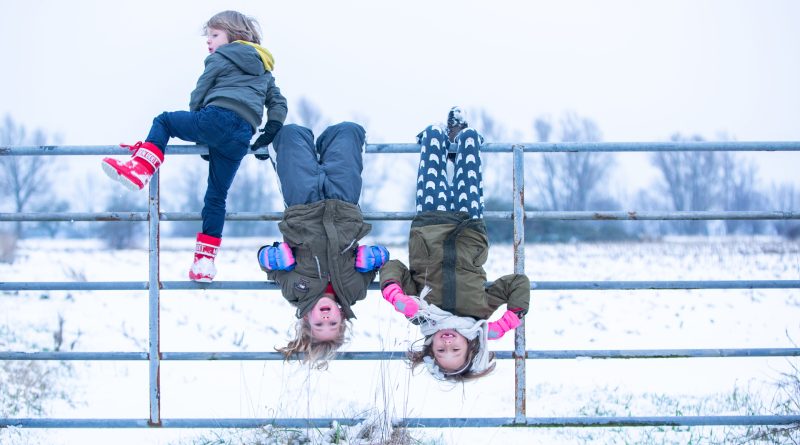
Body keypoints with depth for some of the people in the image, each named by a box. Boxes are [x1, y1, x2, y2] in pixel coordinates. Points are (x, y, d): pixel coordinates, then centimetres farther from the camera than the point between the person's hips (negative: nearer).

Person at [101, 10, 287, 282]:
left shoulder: (221, 58, 13)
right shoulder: (264, 70, 31)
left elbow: (197, 98, 11)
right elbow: (279, 104, 24)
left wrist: (199, 133, 20)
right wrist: (269, 135, 19)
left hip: (218, 117, -6)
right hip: (242, 138, 6)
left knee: (163, 121, 14)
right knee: (216, 196, 11)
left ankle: (141, 168, -10)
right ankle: (205, 261, 7)